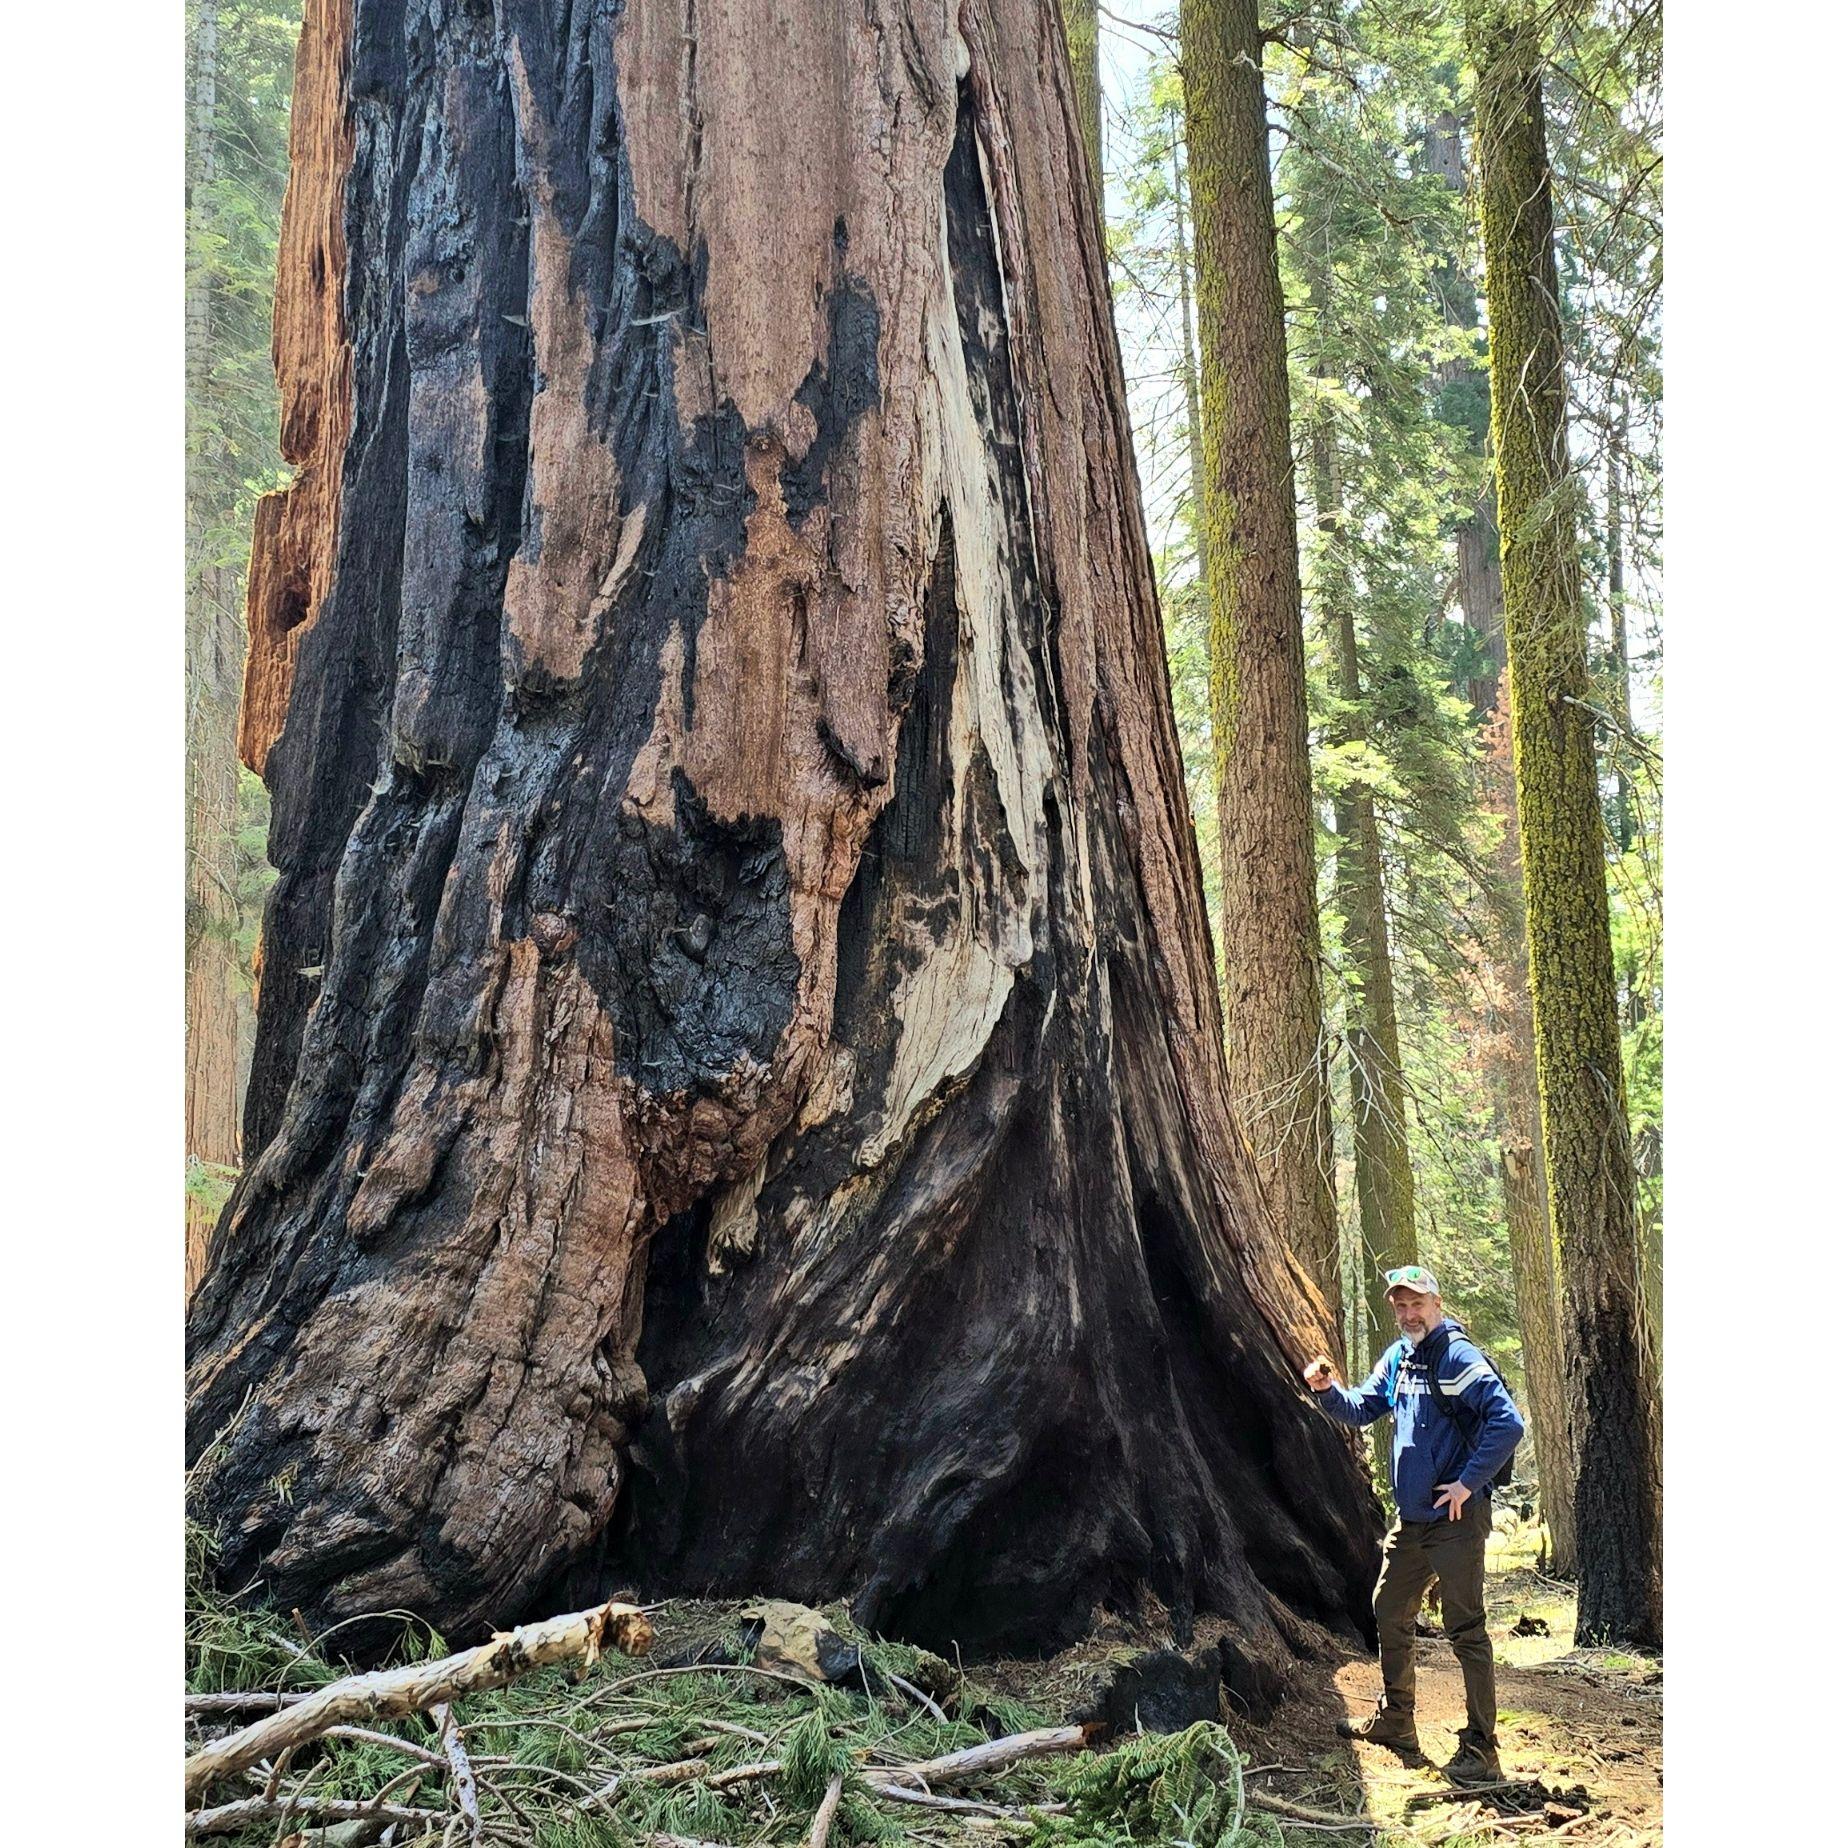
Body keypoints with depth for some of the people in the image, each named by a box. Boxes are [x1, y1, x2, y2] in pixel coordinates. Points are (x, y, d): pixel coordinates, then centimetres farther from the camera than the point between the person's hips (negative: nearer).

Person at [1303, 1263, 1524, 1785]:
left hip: (1455, 1520, -9)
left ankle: (1480, 1750, 3)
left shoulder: (1458, 1357, -16)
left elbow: (1508, 1423, -23)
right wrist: (1327, 1389, -2)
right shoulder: (1398, 1357, 9)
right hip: (1410, 1520, 9)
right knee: (1390, 1613, 18)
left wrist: (1469, 1482, -19)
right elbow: (1361, 1410, 19)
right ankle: (1394, 1721, 34)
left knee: (1465, 1630, -4)